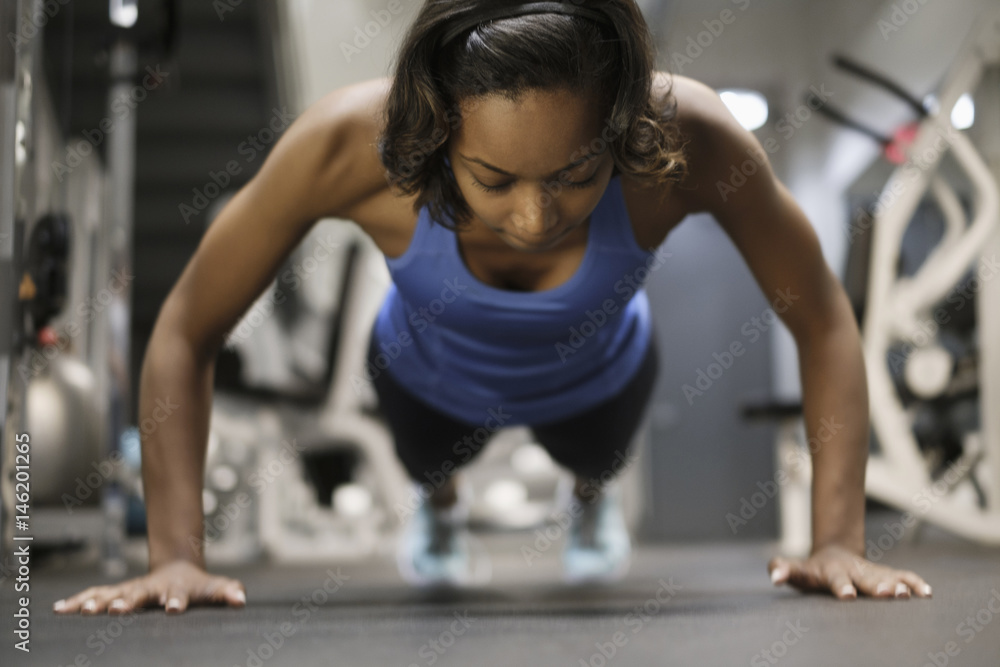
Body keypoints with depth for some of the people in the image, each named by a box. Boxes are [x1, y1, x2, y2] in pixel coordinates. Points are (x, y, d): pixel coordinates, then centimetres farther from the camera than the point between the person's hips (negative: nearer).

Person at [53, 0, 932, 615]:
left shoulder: (689, 138, -44)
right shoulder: (348, 144, -44)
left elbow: (825, 323, -27)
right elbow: (183, 336, -30)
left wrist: (839, 543, -31)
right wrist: (177, 558, -34)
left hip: (597, 376, 1)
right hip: (429, 377, 0)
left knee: (594, 461, 38)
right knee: (428, 467, 37)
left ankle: (593, 490, 76)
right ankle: (439, 500, 75)